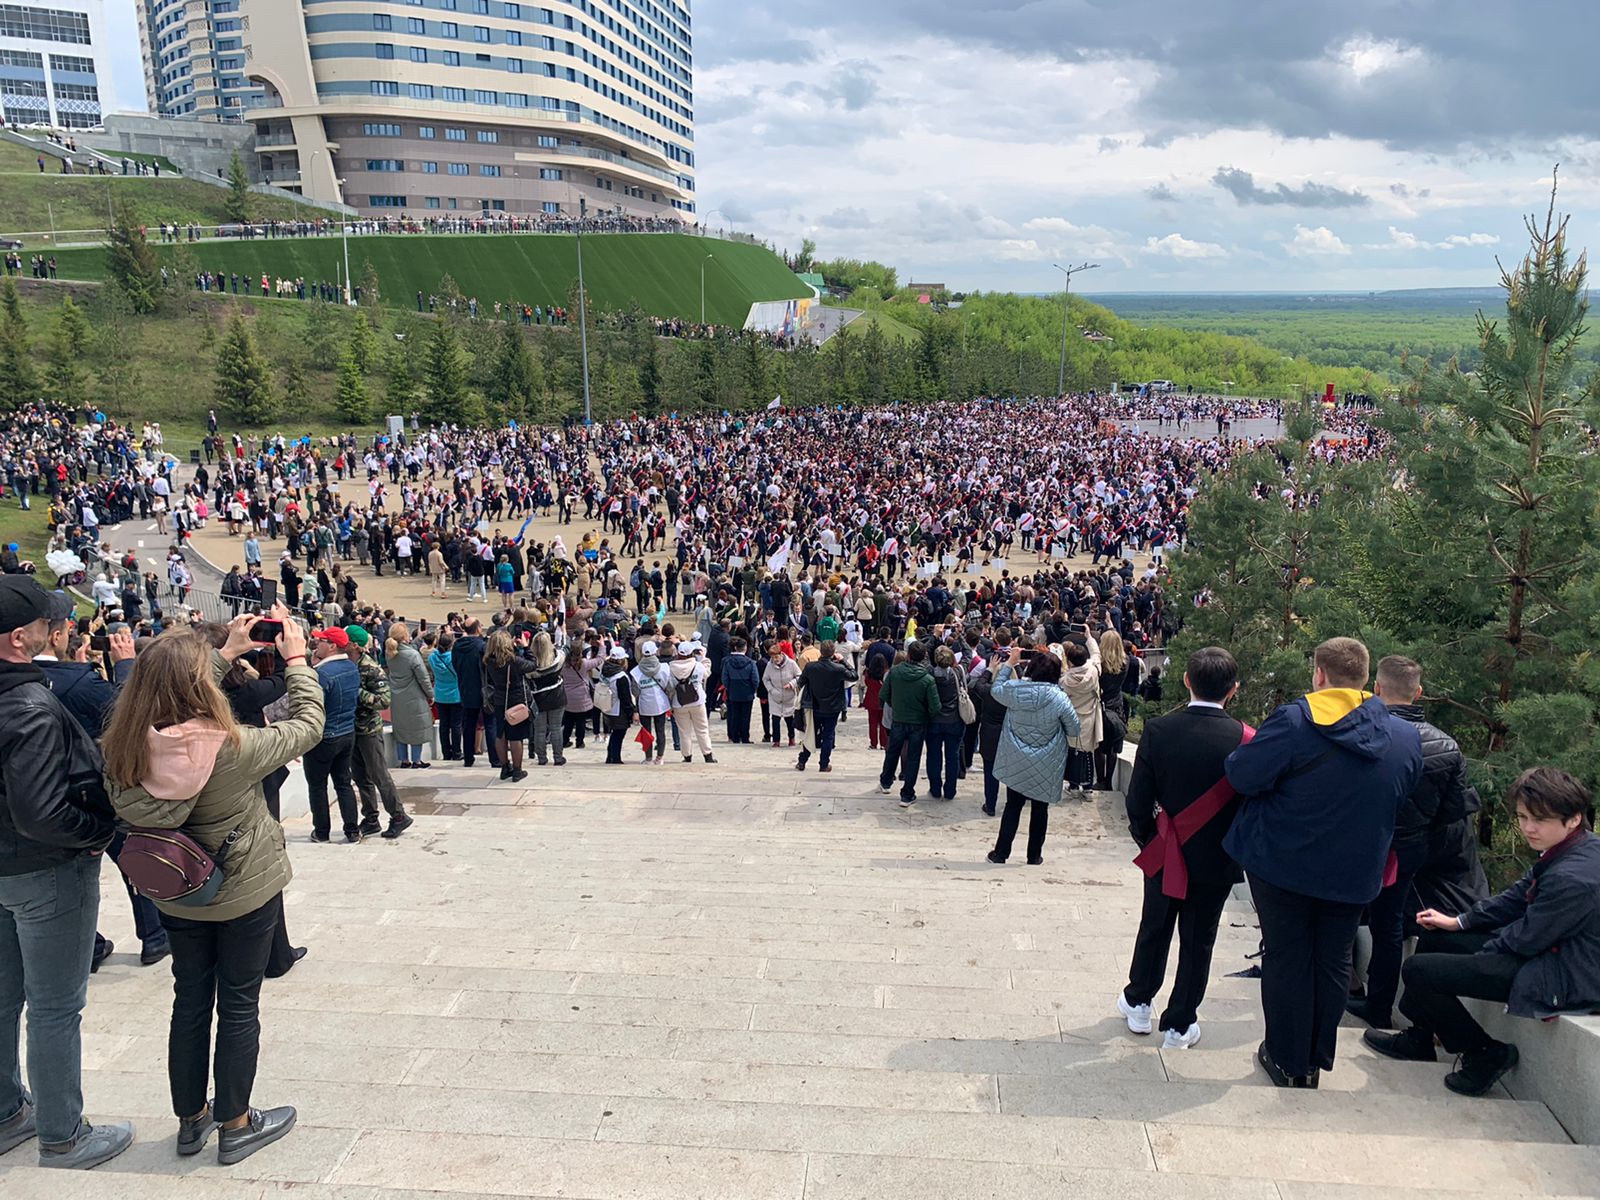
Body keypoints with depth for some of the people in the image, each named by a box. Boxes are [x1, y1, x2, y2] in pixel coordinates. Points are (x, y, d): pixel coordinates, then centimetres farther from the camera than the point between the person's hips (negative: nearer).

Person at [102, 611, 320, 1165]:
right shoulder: (233, 747, -30)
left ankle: (191, 1120, 35)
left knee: (190, 1002, 20)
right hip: (246, 894, -5)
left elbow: (171, 698, 5)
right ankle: (236, 1125, 26)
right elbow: (308, 725, -16)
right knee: (238, 1006, 11)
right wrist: (295, 657, -6)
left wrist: (229, 652, 8)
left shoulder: (126, 748, -15)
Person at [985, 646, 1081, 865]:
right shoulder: (1060, 699, -18)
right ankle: (1034, 856, 23)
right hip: (1046, 766, -2)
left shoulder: (1013, 689, -14)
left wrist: (1009, 663, 12)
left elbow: (995, 689, 9)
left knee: (1013, 806, 15)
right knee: (1040, 809, 13)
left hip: (1016, 763, 2)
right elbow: (1074, 729, -7)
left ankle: (1001, 852, 20)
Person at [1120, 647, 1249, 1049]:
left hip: (1165, 853, 1)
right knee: (1198, 941, 13)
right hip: (1217, 860, -1)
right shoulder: (1244, 740, -17)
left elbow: (1138, 800, -11)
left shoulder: (1158, 730, -15)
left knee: (1154, 929, 20)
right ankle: (1179, 1024, 24)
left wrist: (1147, 839, 6)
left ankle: (1138, 1002, 35)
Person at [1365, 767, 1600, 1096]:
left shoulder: (1571, 879, -31)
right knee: (1433, 937, 16)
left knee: (1419, 970, -13)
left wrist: (1479, 955, -2)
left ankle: (1485, 1054, 7)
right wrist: (1458, 921, 8)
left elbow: (1526, 939, -21)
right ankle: (1418, 1039, 28)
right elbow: (1518, 896, 9)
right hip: (1547, 950, 10)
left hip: (1563, 979, -10)